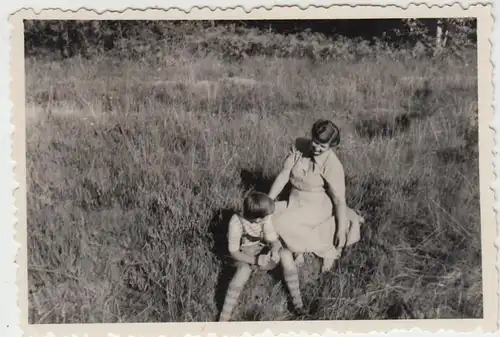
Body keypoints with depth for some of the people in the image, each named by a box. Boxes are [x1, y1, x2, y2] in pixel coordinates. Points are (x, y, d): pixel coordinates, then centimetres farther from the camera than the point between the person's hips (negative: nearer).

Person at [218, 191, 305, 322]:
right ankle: (223, 319, -32)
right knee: (244, 271, -39)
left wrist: (275, 250, -34)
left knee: (286, 255, -27)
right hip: (244, 257, -3)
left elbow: (274, 239, -9)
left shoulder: (265, 219, -17)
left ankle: (297, 300, -15)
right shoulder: (236, 223, -27)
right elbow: (234, 252, -21)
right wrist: (255, 260, -35)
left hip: (263, 254, 4)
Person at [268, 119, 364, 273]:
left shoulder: (332, 164, -21)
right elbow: (284, 175, -7)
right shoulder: (298, 145, -9)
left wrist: (342, 230, -18)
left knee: (284, 223, -26)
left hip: (318, 207, -5)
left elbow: (339, 199, -17)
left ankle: (328, 251, -5)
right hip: (295, 203, 5)